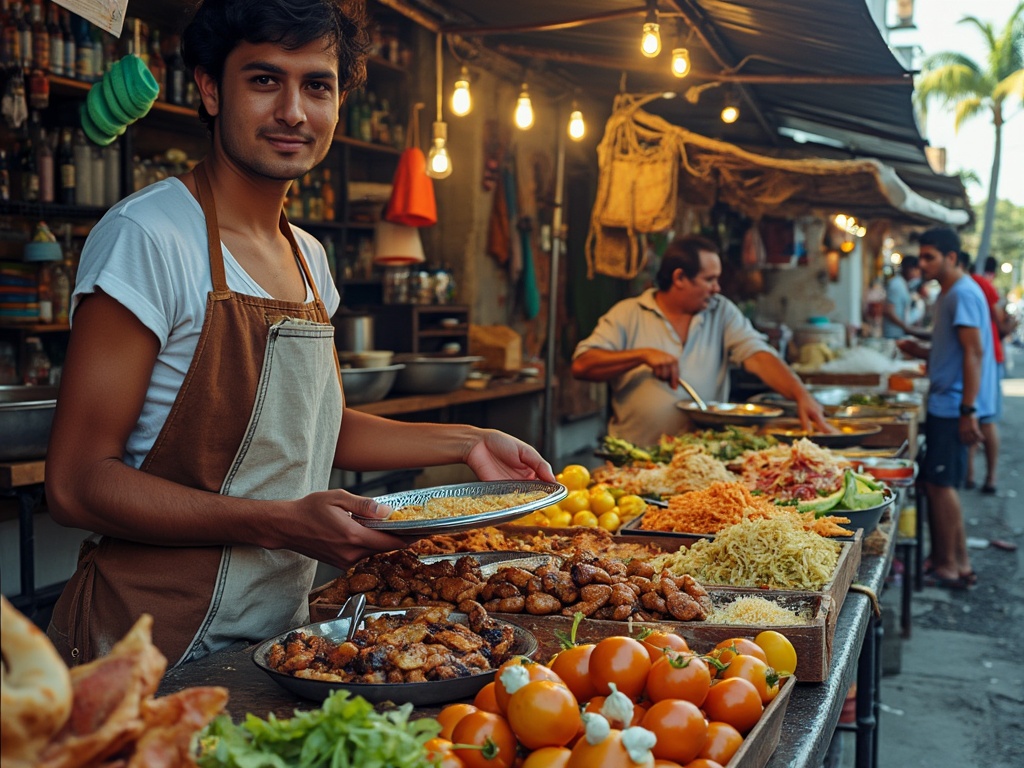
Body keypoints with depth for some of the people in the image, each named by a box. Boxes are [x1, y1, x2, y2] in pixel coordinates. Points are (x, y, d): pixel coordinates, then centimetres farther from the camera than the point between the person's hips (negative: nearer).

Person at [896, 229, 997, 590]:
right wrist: (921, 351, 9)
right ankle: (957, 563, 19)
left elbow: (974, 352, -20)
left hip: (954, 405, -10)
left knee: (940, 483, -6)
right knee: (940, 484, 12)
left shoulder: (963, 294, -14)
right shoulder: (948, 295, 17)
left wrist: (968, 411, -23)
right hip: (944, 405, 10)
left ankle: (950, 567, 3)